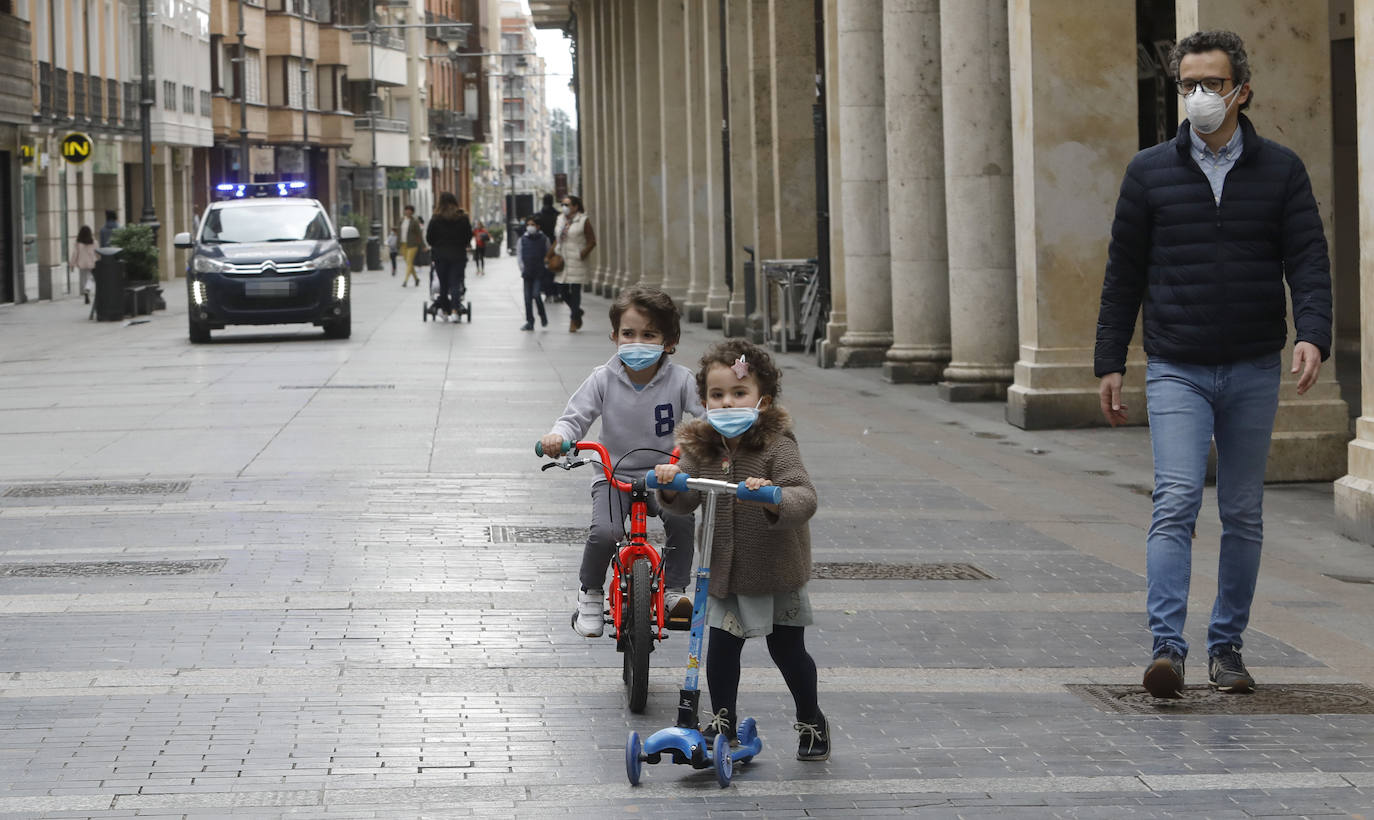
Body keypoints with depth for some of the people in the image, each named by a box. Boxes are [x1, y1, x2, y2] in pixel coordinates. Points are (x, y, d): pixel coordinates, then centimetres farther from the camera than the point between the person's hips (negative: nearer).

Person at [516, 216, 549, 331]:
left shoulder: (544, 239, 0)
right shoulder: (523, 240, 4)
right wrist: (522, 268, -4)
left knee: (536, 295, -14)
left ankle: (543, 316, 9)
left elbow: (548, 255, 5)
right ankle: (529, 322, 10)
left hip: (539, 273, -3)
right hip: (527, 273, 3)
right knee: (528, 298, 3)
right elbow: (518, 255, 6)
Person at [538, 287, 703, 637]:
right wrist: (557, 436, -29)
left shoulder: (680, 380, -6)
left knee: (681, 519, -30)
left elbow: (705, 416, -10)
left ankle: (674, 592, -10)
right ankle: (590, 595, 0)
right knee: (604, 531, -27)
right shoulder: (604, 379, -5)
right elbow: (575, 418, -6)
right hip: (614, 476, 0)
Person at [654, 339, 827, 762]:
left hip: (775, 570, -4)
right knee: (721, 646, 4)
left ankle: (811, 722, 28)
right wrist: (671, 485, -27)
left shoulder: (776, 446, -19)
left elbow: (804, 498, -29)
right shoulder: (701, 446, -4)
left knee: (787, 648, 8)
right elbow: (687, 500, -5)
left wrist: (774, 499, -49)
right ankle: (723, 721, 24)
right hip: (723, 571, 4)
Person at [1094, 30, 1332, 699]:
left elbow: (1308, 261, -1)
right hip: (1176, 371, -1)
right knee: (1175, 503, -15)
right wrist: (1109, 363, 5)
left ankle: (1226, 646, 18)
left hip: (1253, 372, 1)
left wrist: (1312, 336, -19)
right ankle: (1167, 646, -21)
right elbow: (1124, 272, 8)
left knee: (1243, 514, 7)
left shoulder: (1280, 171, 5)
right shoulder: (1150, 172, 5)